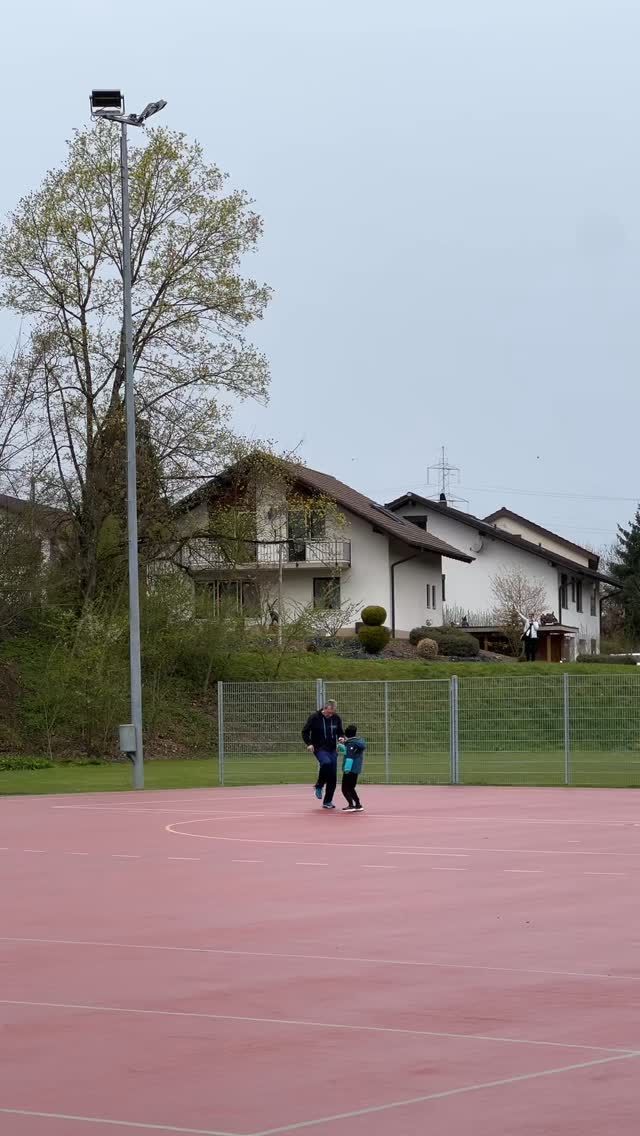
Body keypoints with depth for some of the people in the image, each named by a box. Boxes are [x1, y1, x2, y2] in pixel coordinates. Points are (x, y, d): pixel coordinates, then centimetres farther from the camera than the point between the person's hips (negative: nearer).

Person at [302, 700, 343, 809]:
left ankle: (328, 801, 15)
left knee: (333, 778, 2)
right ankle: (319, 786, -11)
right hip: (319, 749, -5)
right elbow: (305, 732, -2)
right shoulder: (314, 718, -9)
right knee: (326, 763, -35)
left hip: (332, 750, 5)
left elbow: (340, 732, 16)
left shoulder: (336, 718, 2)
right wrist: (309, 743, -17)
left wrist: (341, 737, -7)